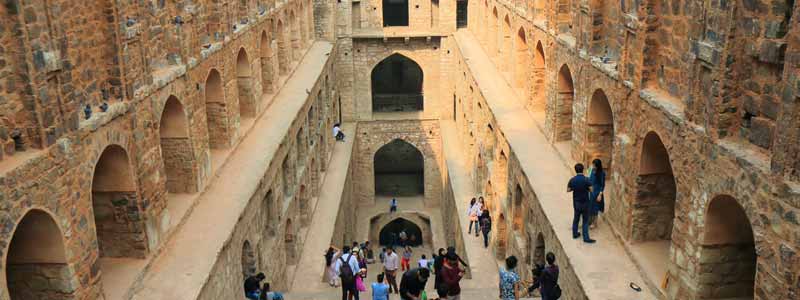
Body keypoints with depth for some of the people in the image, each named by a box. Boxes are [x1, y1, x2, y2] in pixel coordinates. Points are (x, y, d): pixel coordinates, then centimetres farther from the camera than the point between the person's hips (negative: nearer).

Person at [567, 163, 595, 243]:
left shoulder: (572, 180, -8)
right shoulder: (586, 179, -18)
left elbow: (568, 190, 0)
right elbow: (591, 189, -14)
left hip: (576, 202, 4)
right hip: (584, 203, -4)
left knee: (576, 218, 20)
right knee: (585, 221, 4)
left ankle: (575, 234, 31)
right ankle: (586, 238, 6)